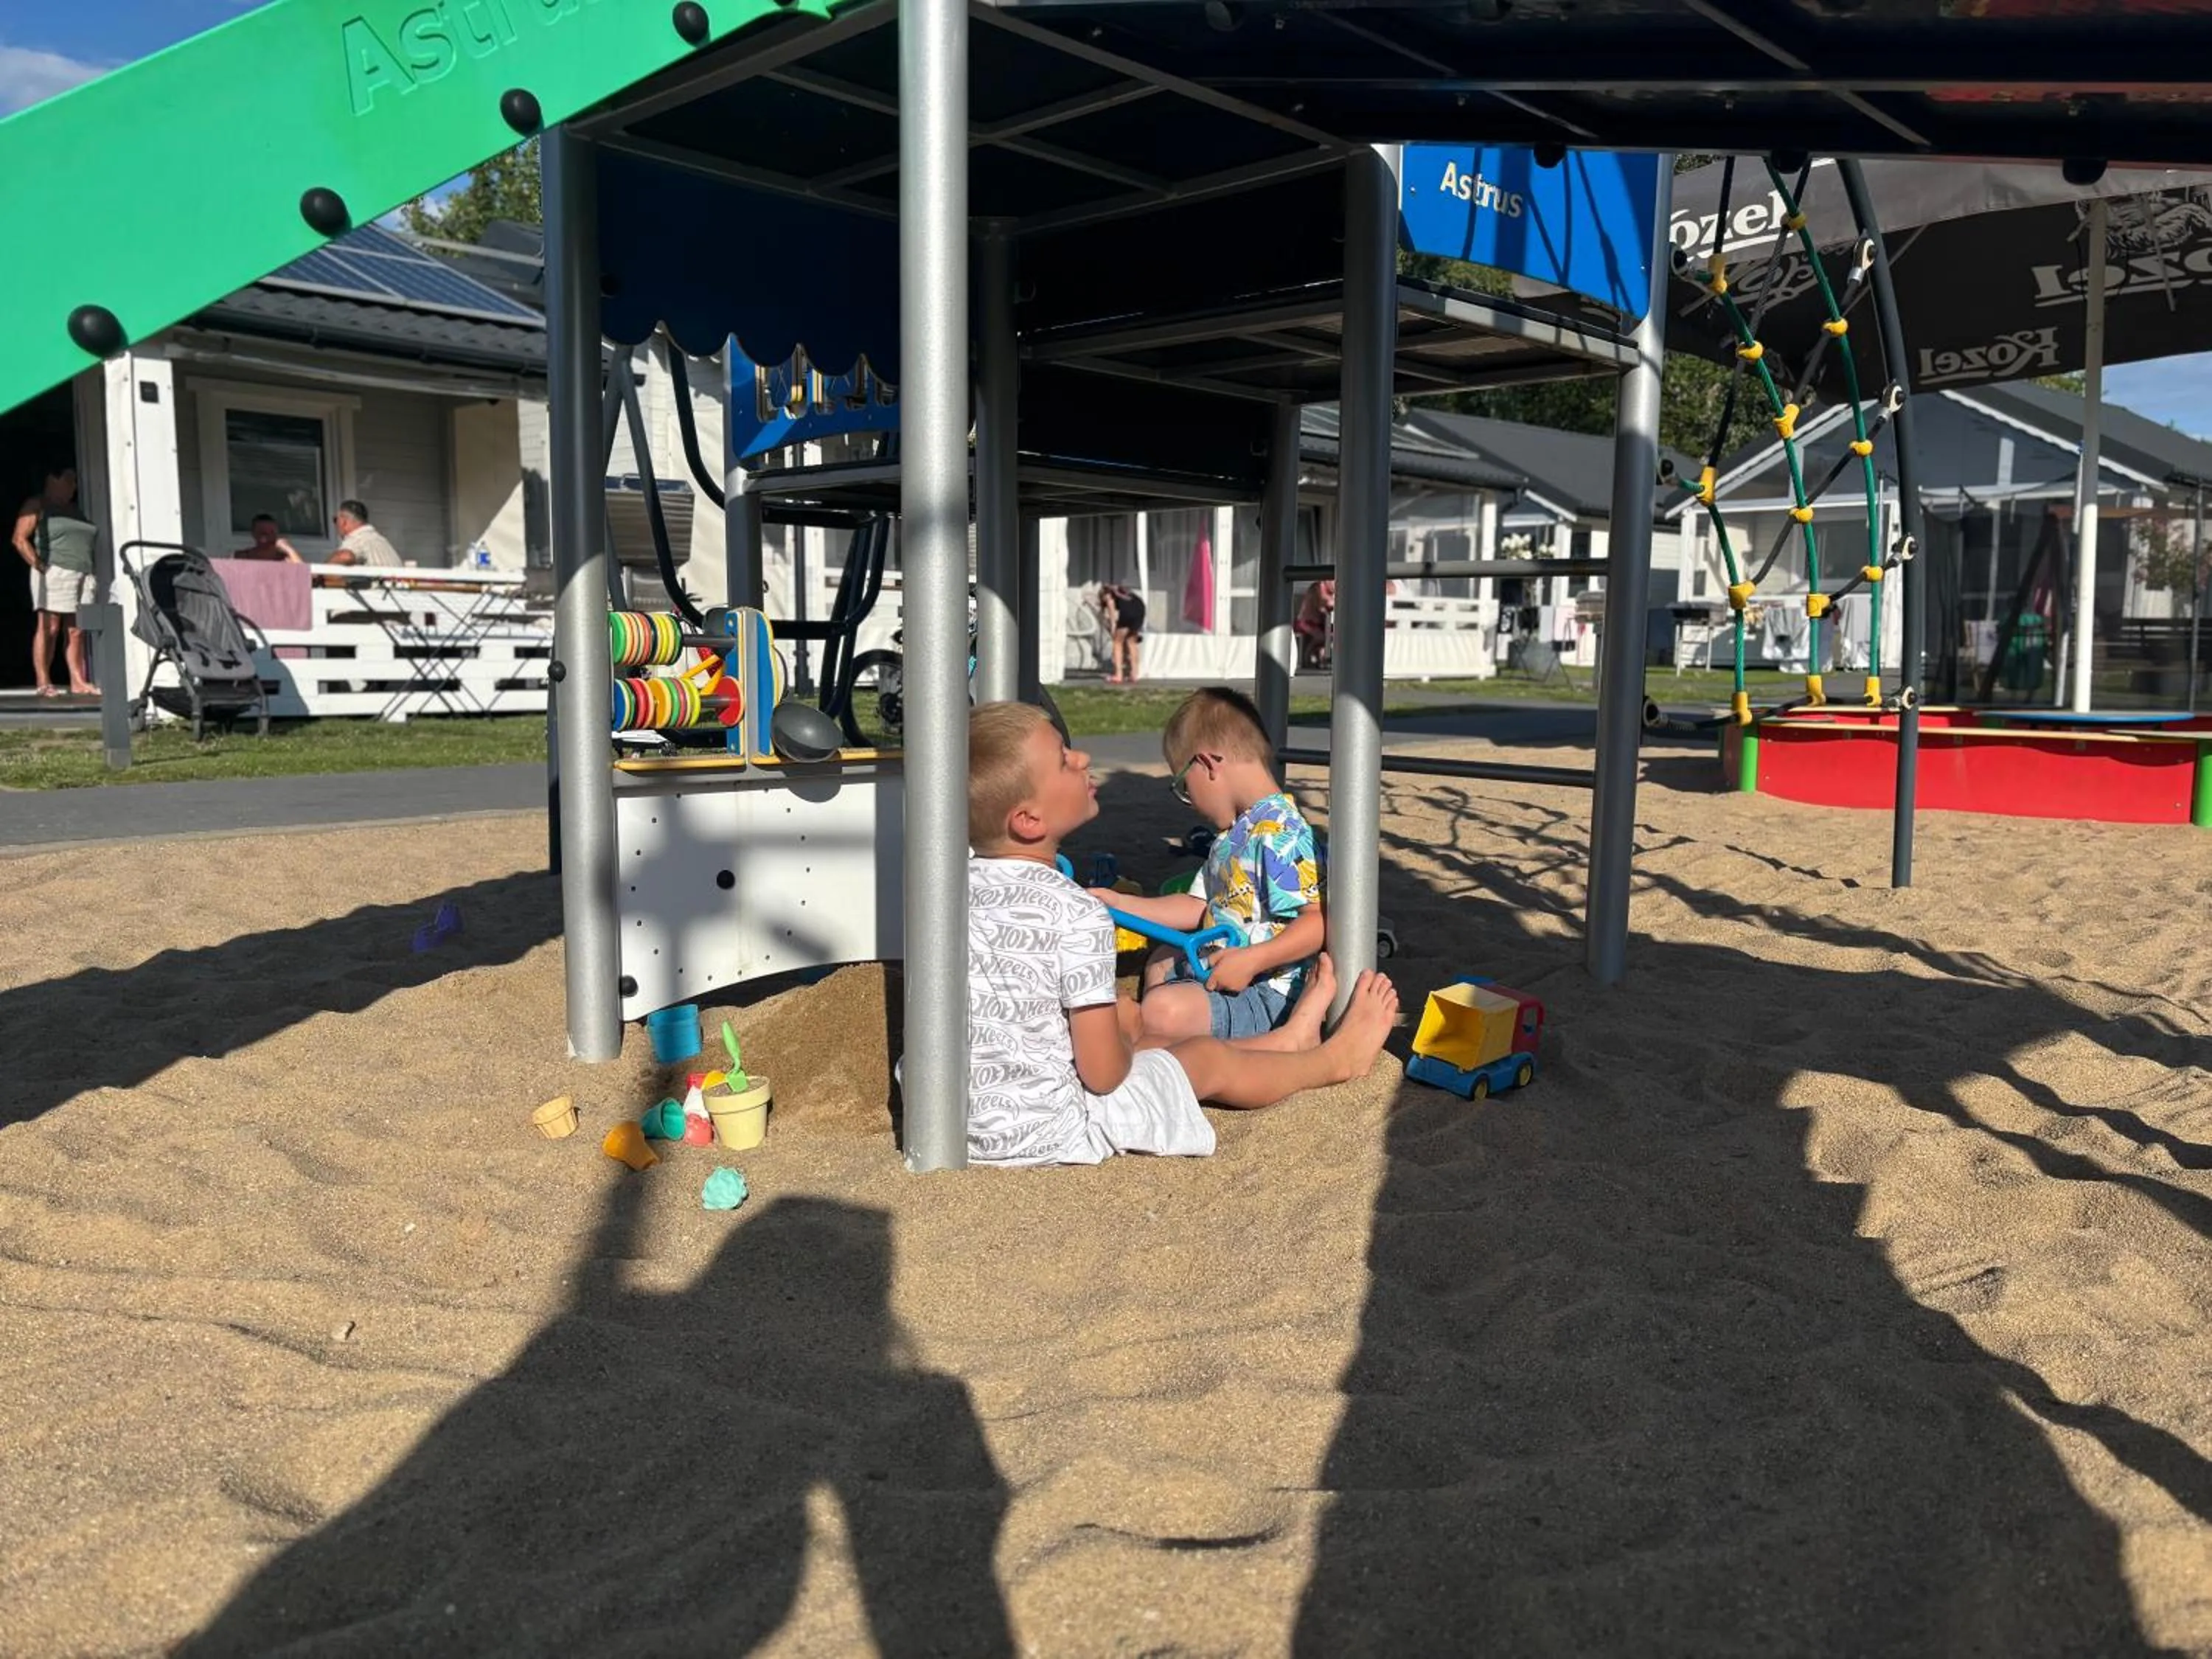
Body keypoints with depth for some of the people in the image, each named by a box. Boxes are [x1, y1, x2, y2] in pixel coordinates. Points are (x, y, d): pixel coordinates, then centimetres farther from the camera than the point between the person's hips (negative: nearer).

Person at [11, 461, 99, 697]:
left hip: (83, 575, 6)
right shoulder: (37, 505, 4)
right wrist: (39, 565, -11)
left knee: (77, 631, 2)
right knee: (49, 628, -7)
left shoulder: (75, 509, 23)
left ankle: (78, 681, 2)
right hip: (55, 573, -6)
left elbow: (87, 543, 26)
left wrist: (93, 571, 13)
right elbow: (20, 539, -4)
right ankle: (43, 682, -6)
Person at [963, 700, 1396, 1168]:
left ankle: (1285, 1041, 50)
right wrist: (1123, 1047, 3)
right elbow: (1103, 1072, -20)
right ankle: (1336, 1057, 44)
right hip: (1049, 1135, -7)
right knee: (1209, 1059, 14)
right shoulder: (1078, 917, -24)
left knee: (1127, 1020, 27)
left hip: (956, 1116, 7)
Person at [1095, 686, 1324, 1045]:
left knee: (1162, 1010, -33)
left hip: (1265, 995, -12)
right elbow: (1198, 908, 18)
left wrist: (1250, 961, -32)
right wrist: (1119, 905, 17)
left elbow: (1321, 921, -28)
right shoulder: (1233, 833, 12)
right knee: (1160, 962, 34)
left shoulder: (1280, 833, -21)